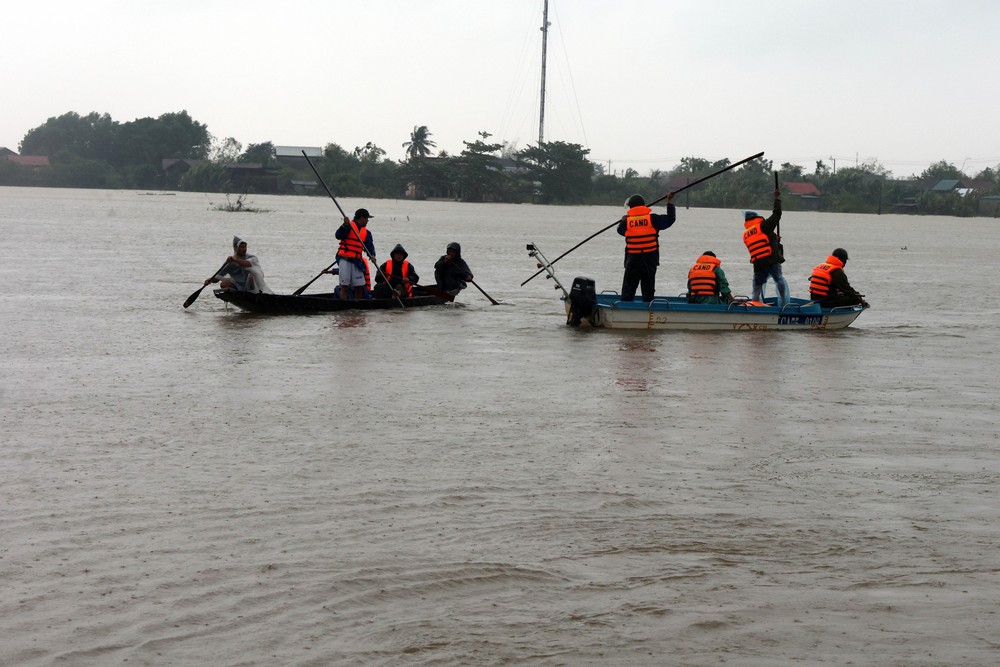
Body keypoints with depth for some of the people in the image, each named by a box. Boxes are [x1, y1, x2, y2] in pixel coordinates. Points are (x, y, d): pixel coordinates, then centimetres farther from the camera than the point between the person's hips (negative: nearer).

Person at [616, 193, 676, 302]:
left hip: (632, 259, 0)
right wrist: (670, 203, 11)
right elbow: (670, 219, -1)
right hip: (650, 259, 0)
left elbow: (620, 230, 15)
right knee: (648, 287, 9)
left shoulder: (627, 221, -5)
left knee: (628, 287, 6)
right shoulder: (652, 218, -7)